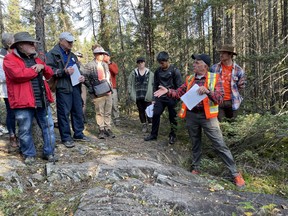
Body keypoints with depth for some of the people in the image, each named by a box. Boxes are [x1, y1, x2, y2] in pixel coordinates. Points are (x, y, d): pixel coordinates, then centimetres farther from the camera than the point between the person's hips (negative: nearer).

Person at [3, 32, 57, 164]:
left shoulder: (35, 58, 19)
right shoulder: (10, 59, -4)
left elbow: (49, 74, 20)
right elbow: (18, 75, -23)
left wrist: (42, 67, -2)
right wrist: (35, 70, -8)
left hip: (42, 100, 6)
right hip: (23, 101, -6)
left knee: (48, 127, 9)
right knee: (25, 130, 5)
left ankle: (49, 152, 22)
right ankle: (29, 154, 22)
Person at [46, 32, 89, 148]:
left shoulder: (72, 55, 22)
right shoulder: (52, 54, -1)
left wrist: (82, 77, 10)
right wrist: (64, 71, -21)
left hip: (75, 86, 7)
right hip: (63, 88, -7)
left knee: (78, 111, 11)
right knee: (64, 113, -2)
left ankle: (78, 134, 23)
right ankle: (66, 138, 7)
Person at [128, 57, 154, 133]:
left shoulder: (150, 73, 4)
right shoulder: (133, 73, 7)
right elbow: (129, 83, 10)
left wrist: (153, 94, -6)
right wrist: (131, 93, 2)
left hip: (147, 96, -2)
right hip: (138, 96, 2)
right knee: (141, 111, 8)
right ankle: (144, 126, 18)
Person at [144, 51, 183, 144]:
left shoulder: (174, 71, -8)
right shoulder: (157, 71, 5)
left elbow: (179, 86, -7)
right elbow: (155, 85, 12)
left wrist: (177, 99, -10)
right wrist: (154, 99, 9)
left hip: (171, 98, -4)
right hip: (160, 98, 4)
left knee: (173, 117, 4)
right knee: (155, 114, 0)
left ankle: (172, 135, 20)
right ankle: (153, 134, 13)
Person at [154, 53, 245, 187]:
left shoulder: (215, 78, -4)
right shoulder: (190, 79, 8)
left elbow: (220, 99, -12)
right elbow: (179, 93, 8)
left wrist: (208, 91, -28)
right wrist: (168, 91, -8)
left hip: (207, 116, -4)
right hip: (191, 115, 4)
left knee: (220, 145, -2)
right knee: (195, 143, 16)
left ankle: (235, 173, 8)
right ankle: (196, 168, 33)